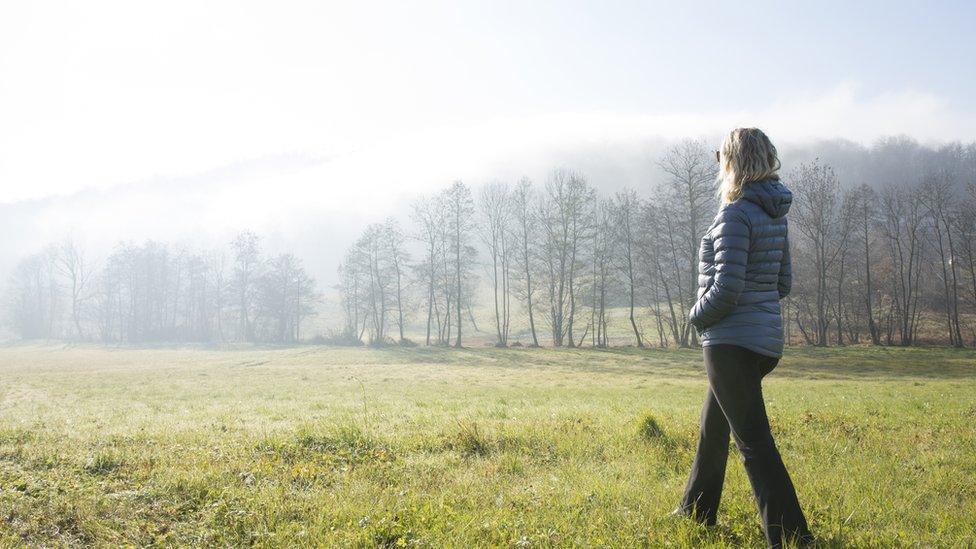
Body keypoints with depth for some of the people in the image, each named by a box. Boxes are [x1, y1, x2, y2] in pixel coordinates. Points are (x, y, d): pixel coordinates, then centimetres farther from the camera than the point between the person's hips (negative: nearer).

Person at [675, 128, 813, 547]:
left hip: (731, 342, -10)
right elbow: (782, 284, 14)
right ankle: (696, 511, 39)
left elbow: (725, 289, -21)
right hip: (767, 339, 10)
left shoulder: (735, 214, -17)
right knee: (713, 427, 24)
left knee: (753, 439, -5)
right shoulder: (775, 214, 9)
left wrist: (696, 316, -4)